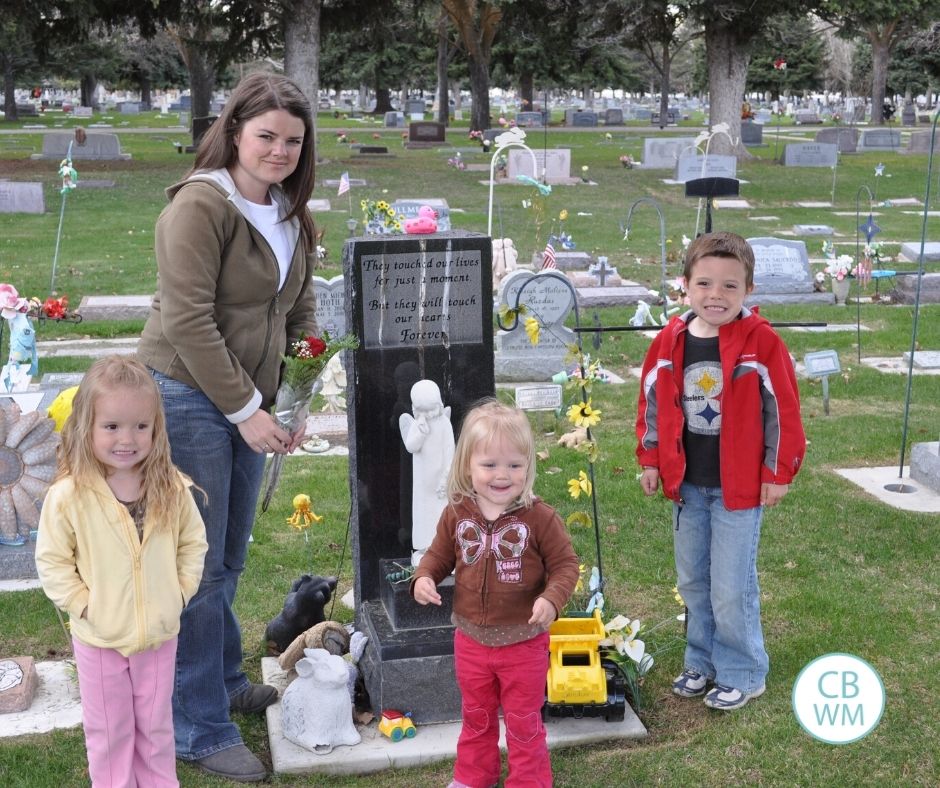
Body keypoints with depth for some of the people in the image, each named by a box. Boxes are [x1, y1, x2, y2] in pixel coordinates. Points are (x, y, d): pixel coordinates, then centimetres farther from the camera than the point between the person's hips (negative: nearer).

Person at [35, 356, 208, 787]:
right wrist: (84, 605, -15)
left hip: (159, 633, 2)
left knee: (156, 725, 20)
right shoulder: (68, 496, -18)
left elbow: (193, 542, 4)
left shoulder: (172, 489, -10)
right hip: (99, 639, -2)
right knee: (108, 731, 15)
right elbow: (52, 562, -10)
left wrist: (180, 591, -4)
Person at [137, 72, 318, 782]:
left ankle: (224, 679, 37)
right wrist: (245, 409, -16)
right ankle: (202, 730, 10)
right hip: (190, 400, -7)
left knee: (230, 558, 18)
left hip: (249, 403, 8)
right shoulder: (201, 205, -14)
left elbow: (299, 313, 17)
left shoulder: (291, 215, 11)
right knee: (198, 566, -1)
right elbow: (189, 322, -19)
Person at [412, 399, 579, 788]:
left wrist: (552, 598, -30)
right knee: (476, 716, 24)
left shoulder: (540, 517, -18)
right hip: (471, 639, 4)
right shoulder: (457, 514, -8)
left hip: (523, 642, -3)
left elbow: (565, 564, -13)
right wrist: (424, 577, -14)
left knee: (523, 722, 14)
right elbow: (439, 554, 6)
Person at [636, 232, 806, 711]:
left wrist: (778, 473, -8)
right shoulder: (670, 342, -2)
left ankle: (742, 675, 18)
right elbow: (652, 402, 9)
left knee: (731, 588, 0)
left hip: (740, 486, -5)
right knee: (693, 582, 16)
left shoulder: (762, 343, -14)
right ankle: (702, 663, 33)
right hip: (685, 484, 5)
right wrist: (650, 461, 9)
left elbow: (783, 412, -9)